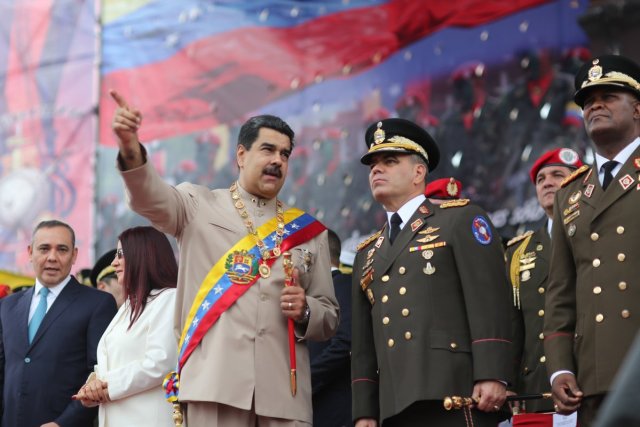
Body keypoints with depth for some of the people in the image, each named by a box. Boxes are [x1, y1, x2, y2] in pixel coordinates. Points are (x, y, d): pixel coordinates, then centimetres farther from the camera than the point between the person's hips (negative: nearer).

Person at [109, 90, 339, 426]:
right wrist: (131, 150, -28)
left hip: (284, 390, 3)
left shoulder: (307, 231, 18)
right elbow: (151, 197, -9)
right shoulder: (199, 206, 12)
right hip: (214, 381, -2)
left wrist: (304, 312, -4)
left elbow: (329, 318, 20)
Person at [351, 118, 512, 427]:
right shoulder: (367, 255, 25)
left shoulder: (461, 220, 8)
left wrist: (491, 376, -14)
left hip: (455, 399, -6)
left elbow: (489, 302, -4)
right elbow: (362, 345, 23)